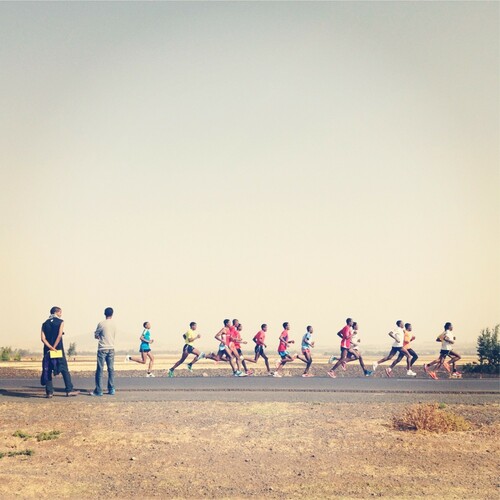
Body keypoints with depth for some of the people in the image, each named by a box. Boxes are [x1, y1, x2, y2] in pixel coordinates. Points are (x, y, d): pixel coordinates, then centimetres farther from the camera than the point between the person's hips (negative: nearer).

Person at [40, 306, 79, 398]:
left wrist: (50, 348, -7)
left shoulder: (45, 324, 10)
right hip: (59, 349, -4)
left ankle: (49, 392, 4)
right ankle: (69, 390, 1)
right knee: (64, 370, 2)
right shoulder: (60, 322, -2)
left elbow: (43, 338, -2)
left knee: (48, 371, 7)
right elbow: (59, 335, -14)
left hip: (47, 350, 4)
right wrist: (54, 347, -9)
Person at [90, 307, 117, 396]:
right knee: (111, 369, 8)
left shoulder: (101, 324, -9)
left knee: (100, 370, -1)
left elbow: (96, 336, 1)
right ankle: (111, 389, 9)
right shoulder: (114, 324, 4)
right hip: (111, 348, 4)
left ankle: (98, 390, -1)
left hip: (102, 349, -4)